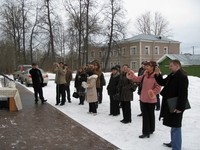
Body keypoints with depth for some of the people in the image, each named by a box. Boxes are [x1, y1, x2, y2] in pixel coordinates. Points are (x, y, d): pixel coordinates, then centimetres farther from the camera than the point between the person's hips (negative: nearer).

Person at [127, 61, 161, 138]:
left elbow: (158, 87, -17)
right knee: (145, 115, 11)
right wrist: (132, 76, -4)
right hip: (144, 98, 7)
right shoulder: (145, 75, 5)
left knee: (151, 115, 11)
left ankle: (151, 130, 25)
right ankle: (146, 132, 21)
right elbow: (138, 79, 10)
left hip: (151, 99, -6)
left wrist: (153, 92, -27)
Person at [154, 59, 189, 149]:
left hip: (176, 106, -10)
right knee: (173, 125, 22)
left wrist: (180, 107, -26)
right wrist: (158, 75, 3)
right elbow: (163, 83, 19)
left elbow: (183, 93, -25)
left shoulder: (182, 77, -20)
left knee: (176, 126, -2)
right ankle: (173, 142, 37)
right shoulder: (172, 75, 10)